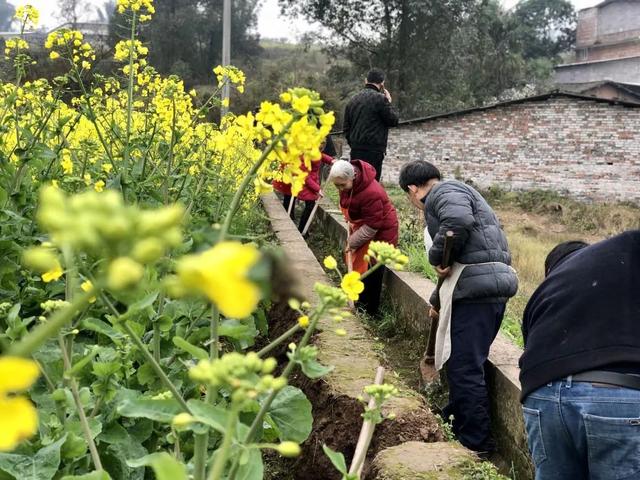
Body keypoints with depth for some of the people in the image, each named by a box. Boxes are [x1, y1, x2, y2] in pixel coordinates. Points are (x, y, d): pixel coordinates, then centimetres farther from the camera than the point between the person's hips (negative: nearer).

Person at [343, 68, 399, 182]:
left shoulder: (353, 99, 13)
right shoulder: (380, 98, -10)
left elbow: (346, 127, 16)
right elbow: (393, 120, -4)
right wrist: (389, 103, 9)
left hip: (355, 150, 7)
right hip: (374, 151, -7)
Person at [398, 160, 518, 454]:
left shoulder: (443, 192, -2)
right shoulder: (456, 194, 30)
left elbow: (458, 222, -27)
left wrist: (436, 256, -12)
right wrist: (438, 301, 44)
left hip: (476, 288, -10)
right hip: (492, 286, 10)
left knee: (464, 367, -5)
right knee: (463, 362, 21)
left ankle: (476, 443, 2)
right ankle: (455, 420, 35)